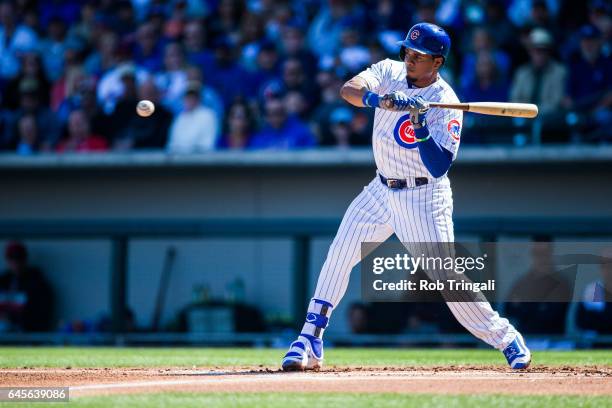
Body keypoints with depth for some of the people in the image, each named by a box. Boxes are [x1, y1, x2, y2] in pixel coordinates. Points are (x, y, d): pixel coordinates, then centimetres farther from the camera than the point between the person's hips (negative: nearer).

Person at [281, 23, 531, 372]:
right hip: (383, 189, 5)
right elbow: (349, 89, -23)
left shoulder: (446, 104, -18)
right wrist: (382, 99, -41)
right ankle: (310, 341, 7)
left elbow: (439, 166, -25)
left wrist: (420, 125, -37)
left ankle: (506, 339, 6)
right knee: (339, 255, 0)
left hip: (424, 197, -5)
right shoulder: (390, 72, -3)